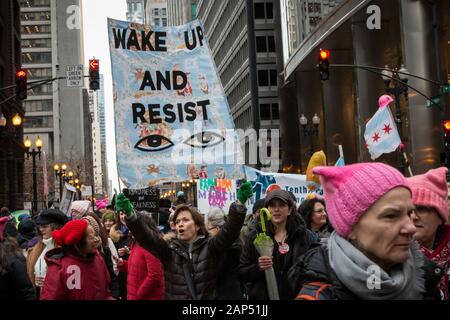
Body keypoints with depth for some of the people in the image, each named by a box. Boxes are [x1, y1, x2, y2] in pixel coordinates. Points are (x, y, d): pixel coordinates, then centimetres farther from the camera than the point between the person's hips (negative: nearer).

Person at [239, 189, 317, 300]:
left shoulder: (305, 236, -3)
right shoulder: (255, 236, -2)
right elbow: (241, 273, -2)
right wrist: (257, 268, -21)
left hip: (296, 296, 0)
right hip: (263, 296, 0)